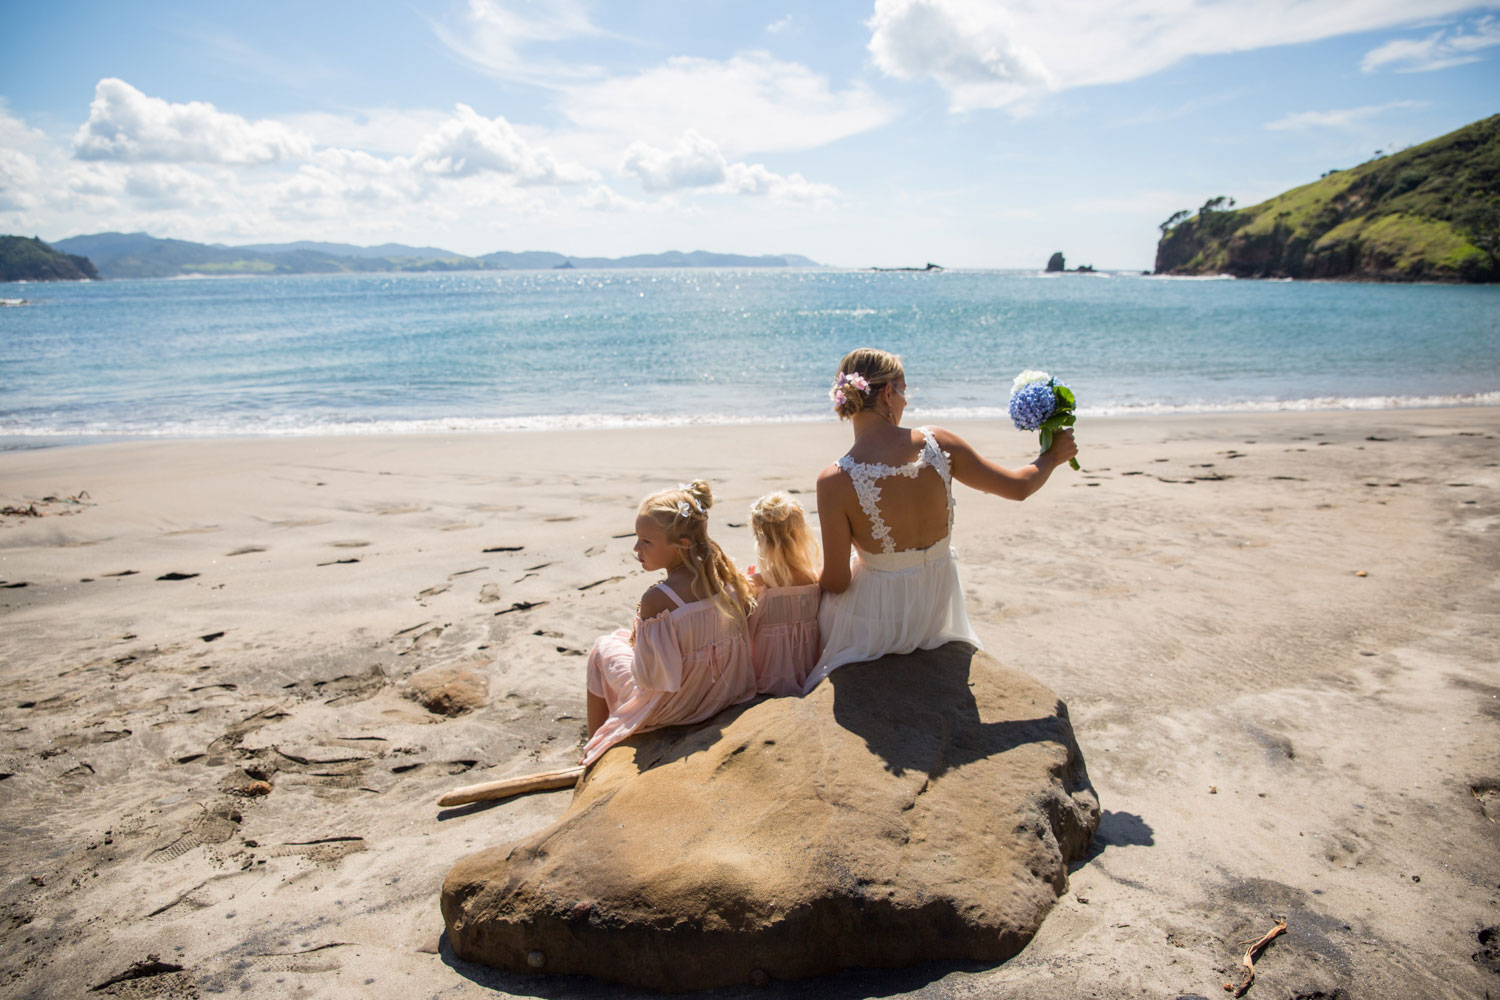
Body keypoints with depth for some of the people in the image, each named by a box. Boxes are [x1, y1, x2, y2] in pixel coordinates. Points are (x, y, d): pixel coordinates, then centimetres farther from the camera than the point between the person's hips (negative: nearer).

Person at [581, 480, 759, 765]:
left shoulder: (656, 599, -31)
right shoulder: (727, 576, -12)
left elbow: (648, 677, -25)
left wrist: (636, 639, -4)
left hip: (674, 707, -6)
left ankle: (594, 750, 33)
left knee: (603, 647, 18)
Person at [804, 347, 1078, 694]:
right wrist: (1051, 457, 17)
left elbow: (836, 582, -18)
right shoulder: (936, 442, -17)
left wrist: (810, 578, 6)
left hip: (875, 622, -4)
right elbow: (1018, 487, -4)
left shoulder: (836, 481, -26)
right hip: (936, 610, 4)